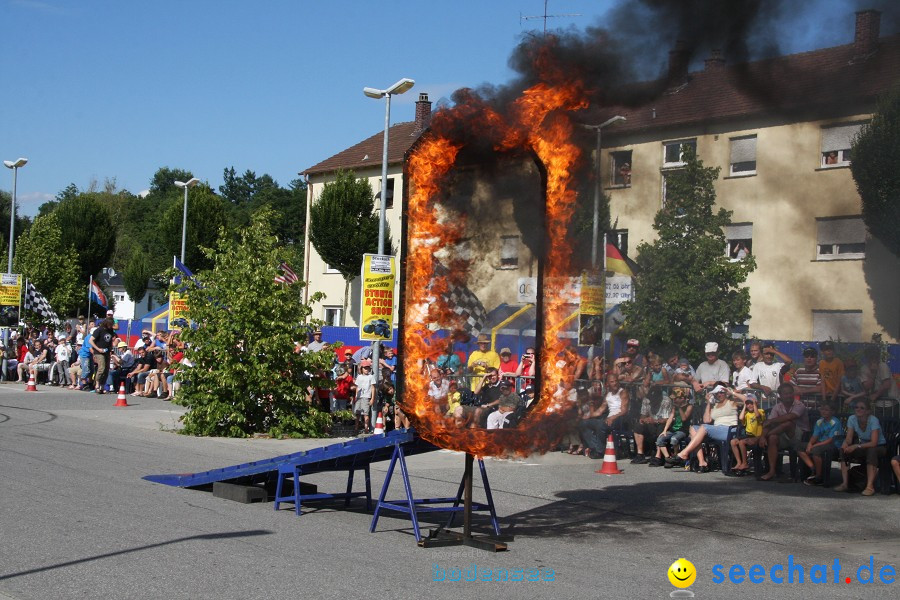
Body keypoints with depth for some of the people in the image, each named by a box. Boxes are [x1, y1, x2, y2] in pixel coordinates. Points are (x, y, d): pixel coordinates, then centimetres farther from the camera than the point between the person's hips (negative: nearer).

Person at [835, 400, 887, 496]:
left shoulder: (873, 420, -24)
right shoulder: (852, 419, -10)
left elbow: (874, 443, -31)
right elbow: (849, 439, -11)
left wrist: (856, 446, -40)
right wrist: (845, 443, -35)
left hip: (879, 447, -5)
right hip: (863, 446, 5)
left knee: (871, 451, -38)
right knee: (844, 450, -19)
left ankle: (870, 486, -40)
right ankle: (845, 483, -19)